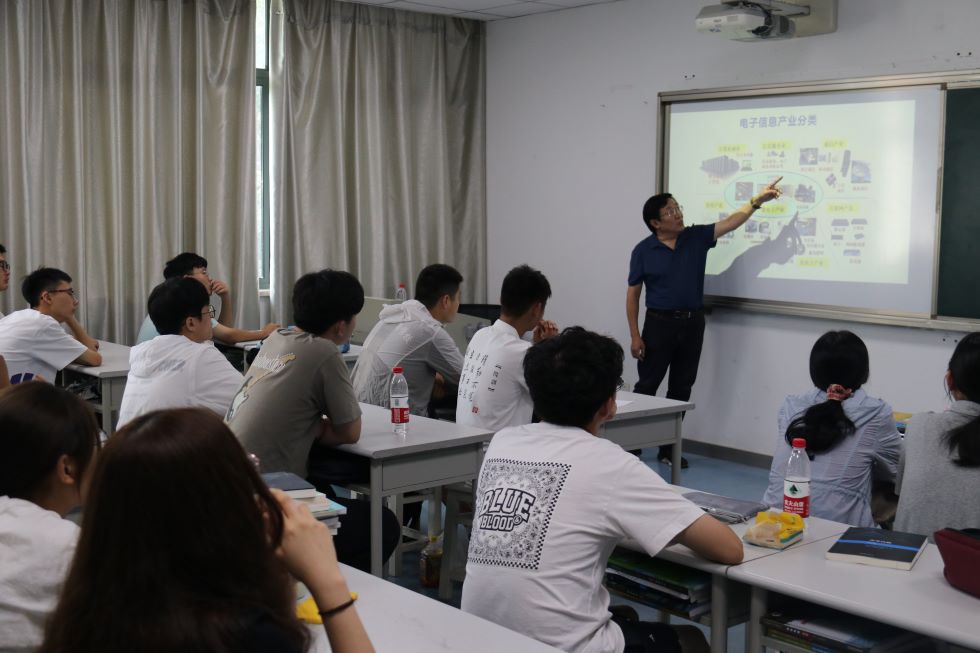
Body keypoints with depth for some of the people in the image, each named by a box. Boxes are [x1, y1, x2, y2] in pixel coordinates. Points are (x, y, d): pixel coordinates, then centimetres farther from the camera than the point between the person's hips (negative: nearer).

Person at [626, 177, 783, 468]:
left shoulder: (697, 238, 3)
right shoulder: (643, 251, -5)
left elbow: (730, 222, -4)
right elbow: (633, 294, -3)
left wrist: (756, 200, -19)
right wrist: (635, 335, -8)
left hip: (693, 323, 3)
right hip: (659, 323, -3)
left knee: (681, 389, 8)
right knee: (646, 386, 0)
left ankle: (668, 448, 18)